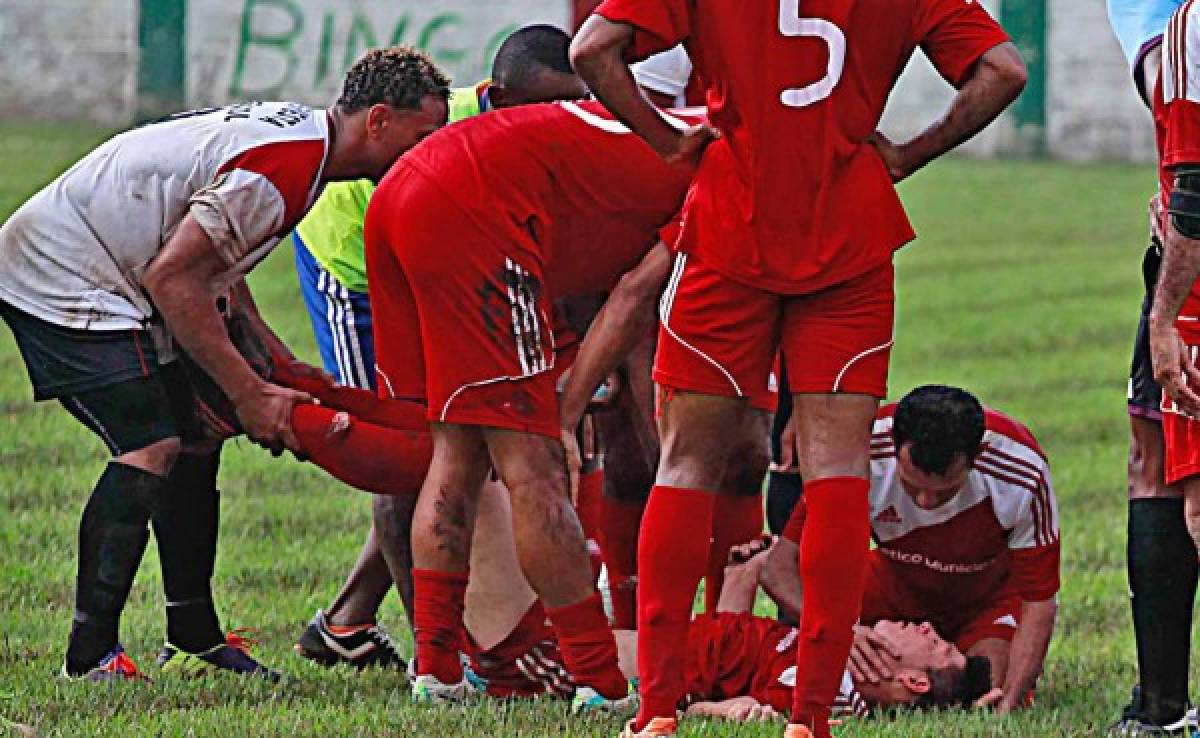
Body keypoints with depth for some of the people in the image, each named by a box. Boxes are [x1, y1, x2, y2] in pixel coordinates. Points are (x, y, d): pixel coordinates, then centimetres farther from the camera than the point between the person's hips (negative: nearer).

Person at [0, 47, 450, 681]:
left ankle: (194, 642, 15)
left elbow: (213, 269, 20)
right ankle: (90, 656, -18)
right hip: (60, 280, -11)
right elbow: (173, 277, -25)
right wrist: (250, 394, -20)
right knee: (151, 450, -18)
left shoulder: (291, 131, 9)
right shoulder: (286, 169, -24)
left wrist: (278, 365, 13)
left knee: (195, 439, 10)